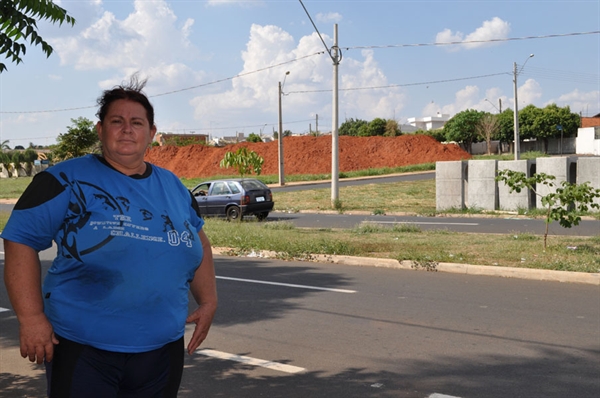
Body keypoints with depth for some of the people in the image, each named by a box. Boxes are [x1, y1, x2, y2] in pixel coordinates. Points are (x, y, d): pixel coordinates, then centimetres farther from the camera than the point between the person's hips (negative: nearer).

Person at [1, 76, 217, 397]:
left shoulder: (173, 187, 10)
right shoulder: (67, 181, -6)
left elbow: (198, 241, 23)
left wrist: (208, 301, 14)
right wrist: (31, 317, -16)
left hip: (163, 350, 5)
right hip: (83, 349, -5)